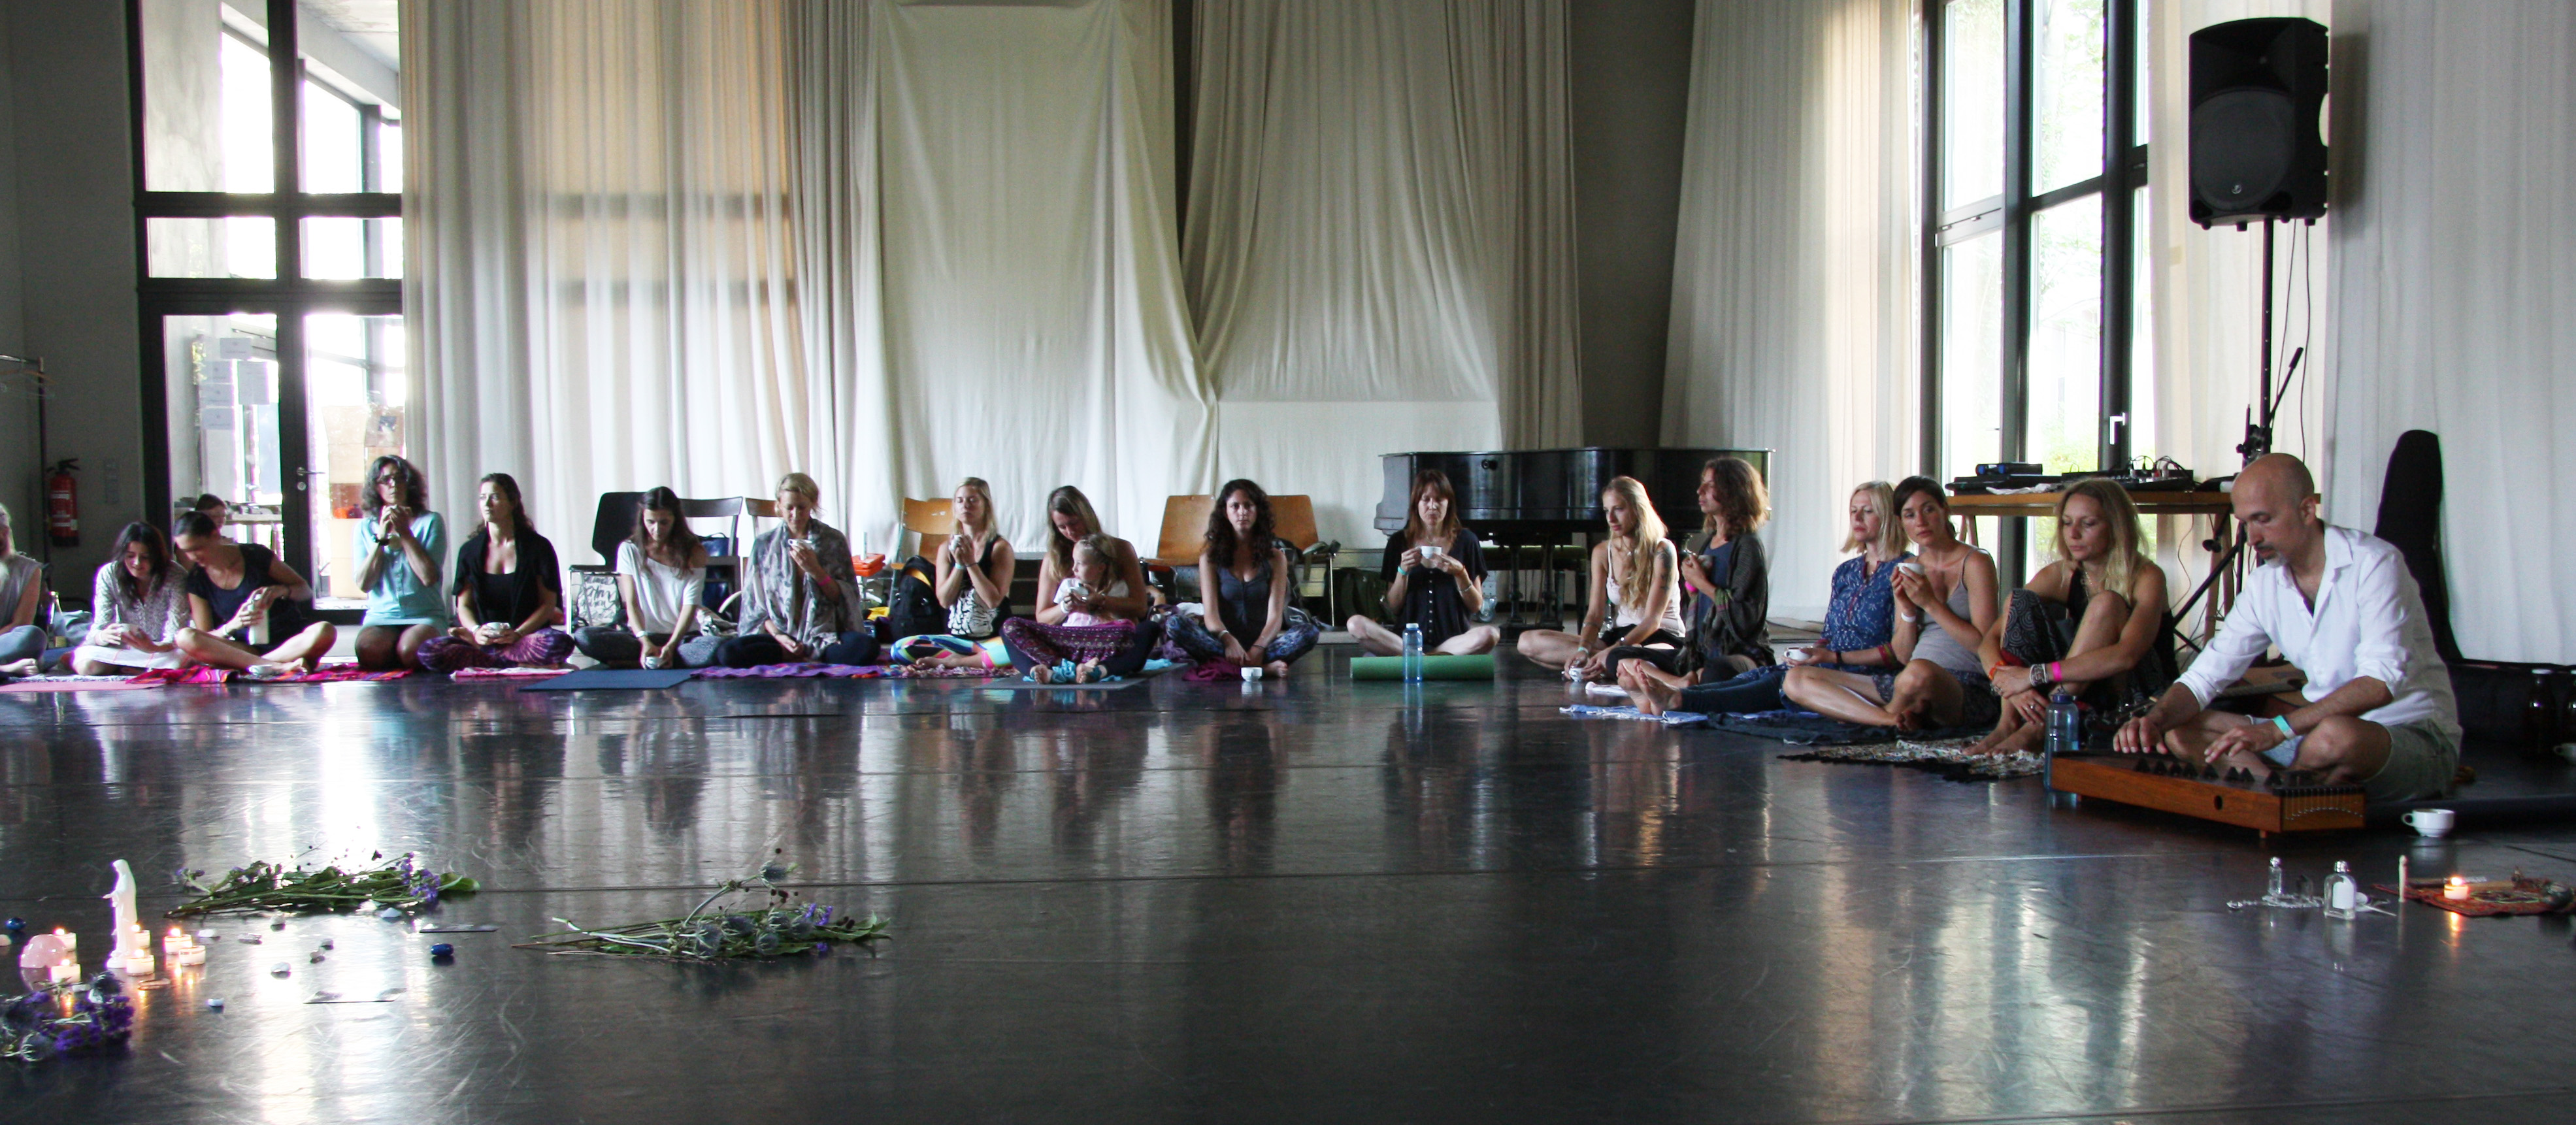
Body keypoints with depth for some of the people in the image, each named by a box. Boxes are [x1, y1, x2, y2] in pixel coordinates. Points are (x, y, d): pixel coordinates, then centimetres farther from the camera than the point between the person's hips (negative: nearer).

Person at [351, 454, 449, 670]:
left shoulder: (431, 521, 6)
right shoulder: (364, 528, 13)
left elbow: (429, 577, -8)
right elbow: (363, 583, 0)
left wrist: (405, 532, -4)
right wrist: (381, 537, -5)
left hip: (425, 616, -1)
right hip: (381, 616, 1)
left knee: (410, 650, -34)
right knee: (370, 650, -33)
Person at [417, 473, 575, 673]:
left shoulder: (538, 547, 3)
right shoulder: (470, 551, 11)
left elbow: (548, 604, -1)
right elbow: (464, 605, 9)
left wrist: (518, 634, -16)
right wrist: (476, 632, -13)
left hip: (526, 634, -3)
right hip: (483, 639, 3)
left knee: (559, 643, -38)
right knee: (428, 652, -27)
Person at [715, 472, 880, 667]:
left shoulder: (833, 541, 5)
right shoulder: (764, 544, 6)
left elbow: (842, 598, 4)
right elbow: (756, 604, 6)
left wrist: (815, 570, -12)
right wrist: (778, 635, -11)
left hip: (825, 634, -1)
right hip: (779, 632, 1)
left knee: (866, 647, -33)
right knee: (727, 652, -28)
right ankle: (813, 658, -17)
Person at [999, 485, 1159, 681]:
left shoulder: (1120, 549, 9)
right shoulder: (1053, 560, 14)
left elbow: (1140, 606, 3)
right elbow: (1042, 617, 13)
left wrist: (1101, 601, -13)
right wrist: (1065, 608, -8)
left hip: (1113, 638, -2)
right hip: (1069, 641, 2)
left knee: (1150, 629, -35)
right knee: (1010, 627, -21)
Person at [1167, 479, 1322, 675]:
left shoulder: (1275, 557, 8)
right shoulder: (1211, 556, 7)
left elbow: (1275, 615, -3)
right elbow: (1211, 614, -5)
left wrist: (1258, 649, -24)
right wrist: (1229, 641, -27)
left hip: (1263, 644, 0)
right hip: (1224, 643, 0)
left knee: (1310, 632, -27)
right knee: (1177, 623, -29)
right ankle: (1265, 666, -37)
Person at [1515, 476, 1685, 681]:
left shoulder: (1661, 551, -9)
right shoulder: (1602, 552, 7)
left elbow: (1653, 619, -16)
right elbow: (1595, 613, 1)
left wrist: (1613, 651, -31)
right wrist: (1583, 650, -21)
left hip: (1662, 639, -6)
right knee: (1529, 641, -13)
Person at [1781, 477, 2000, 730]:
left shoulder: (1976, 562, -1)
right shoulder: (1908, 569, 15)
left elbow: (1984, 644, -10)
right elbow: (1904, 656, 12)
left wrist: (1930, 603, -11)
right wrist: (1907, 610, -6)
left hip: (1970, 690, -6)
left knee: (1919, 672, -45)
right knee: (1795, 680, -8)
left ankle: (1892, 713, -9)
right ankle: (1895, 719, -24)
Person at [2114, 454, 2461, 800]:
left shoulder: (2373, 563, -16)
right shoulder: (2264, 585, 3)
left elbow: (2381, 682, -28)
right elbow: (2204, 676, 3)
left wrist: (2277, 729, -37)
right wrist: (2155, 719, -19)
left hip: (2415, 732, -6)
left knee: (2336, 735, -41)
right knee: (2179, 731, -6)